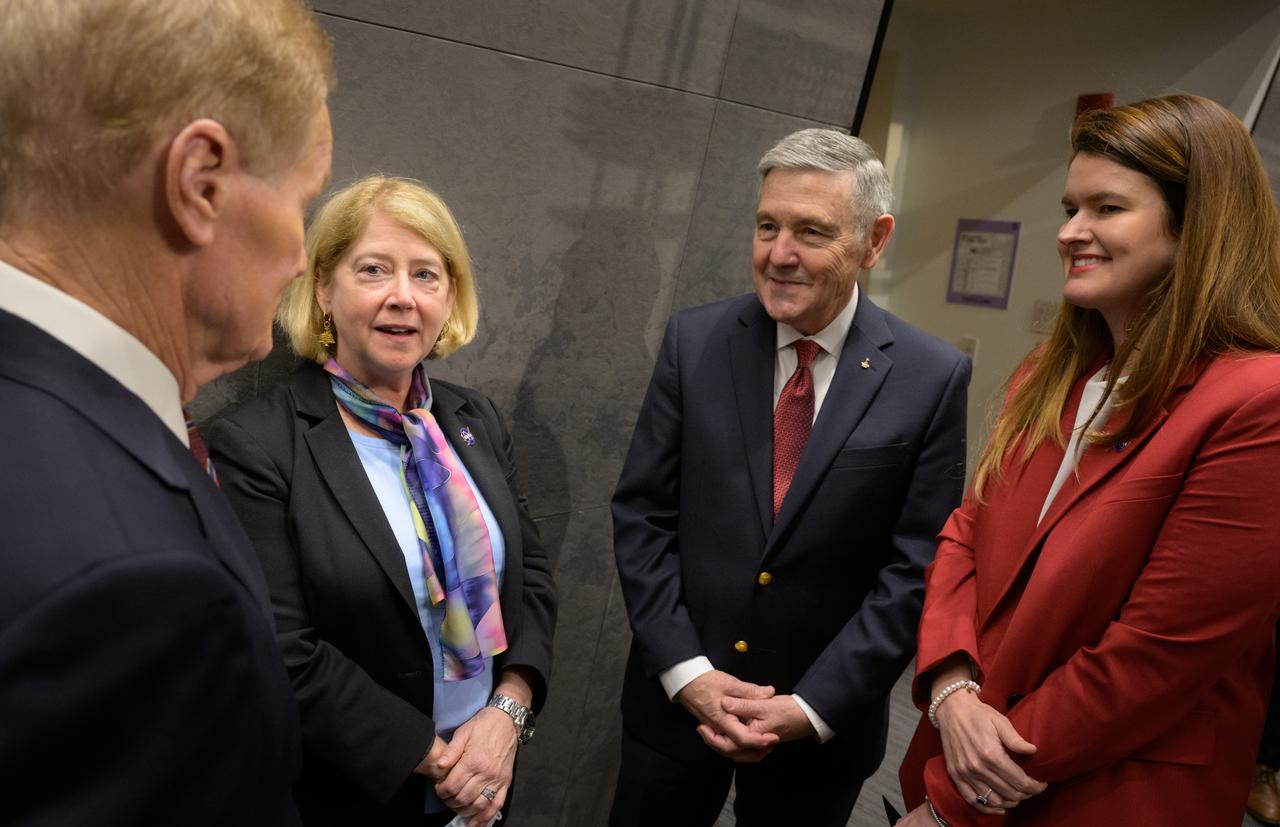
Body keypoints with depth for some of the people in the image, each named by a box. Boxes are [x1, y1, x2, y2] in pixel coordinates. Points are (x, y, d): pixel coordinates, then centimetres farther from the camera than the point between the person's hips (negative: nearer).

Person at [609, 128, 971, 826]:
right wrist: (687, 671, -11)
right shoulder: (694, 341, -6)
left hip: (823, 722, -1)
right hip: (676, 696, 1)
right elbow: (641, 514, -5)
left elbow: (915, 568, -8)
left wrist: (813, 706, -12)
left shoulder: (932, 378, -9)